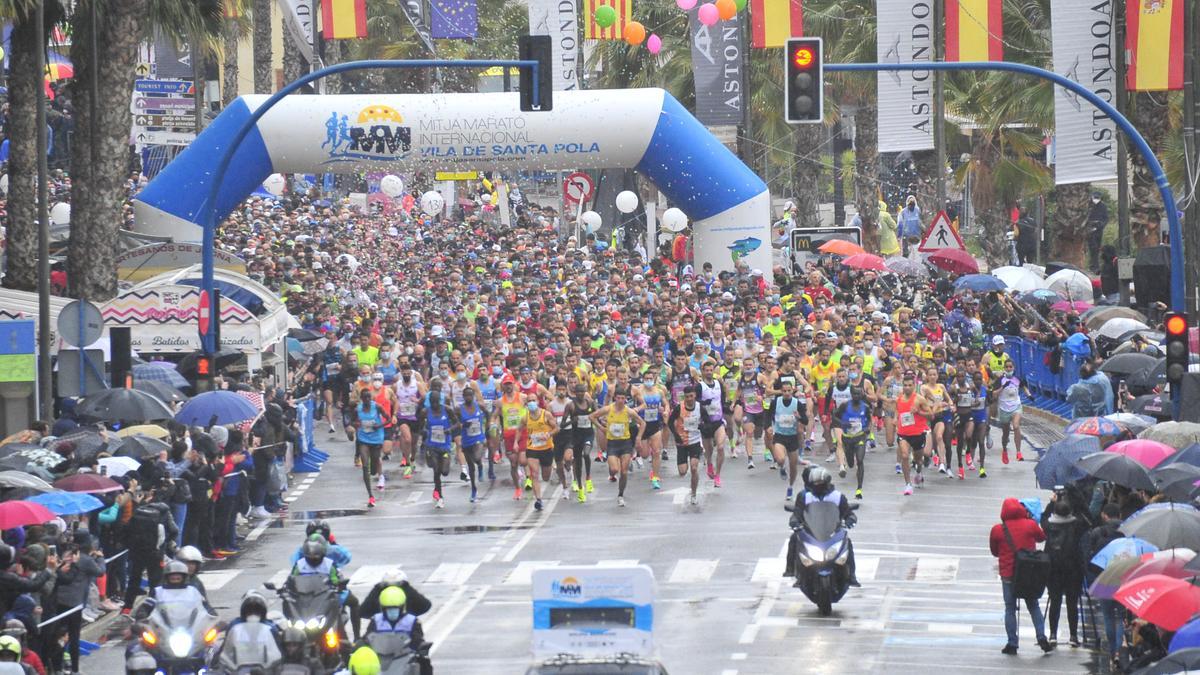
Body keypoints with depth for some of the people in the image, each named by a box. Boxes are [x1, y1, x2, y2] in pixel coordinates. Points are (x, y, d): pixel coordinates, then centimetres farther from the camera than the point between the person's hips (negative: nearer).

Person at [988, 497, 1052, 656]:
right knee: (1033, 606, 14)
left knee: (1010, 609, 7)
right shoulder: (1030, 525, -5)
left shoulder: (997, 530, -8)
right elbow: (1042, 537, 16)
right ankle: (1041, 637, -1)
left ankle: (1012, 644, 4)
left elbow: (995, 552, 4)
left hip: (1008, 574, -2)